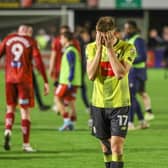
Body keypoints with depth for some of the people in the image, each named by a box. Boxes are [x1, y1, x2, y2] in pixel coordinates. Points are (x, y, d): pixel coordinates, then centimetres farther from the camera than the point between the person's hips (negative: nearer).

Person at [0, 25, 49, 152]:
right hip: (24, 79, -2)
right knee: (25, 110, 4)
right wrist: (46, 82, -5)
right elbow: (38, 61, -6)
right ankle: (26, 144, 4)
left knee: (10, 107, 17)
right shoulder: (30, 42, 1)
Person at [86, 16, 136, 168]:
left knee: (116, 145, -12)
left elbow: (121, 73, -22)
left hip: (119, 104, -3)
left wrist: (110, 48, -21)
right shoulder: (92, 48, 0)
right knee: (105, 145, 12)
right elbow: (91, 75, -12)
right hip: (99, 104, 3)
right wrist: (99, 48, -15)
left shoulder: (127, 48, -9)